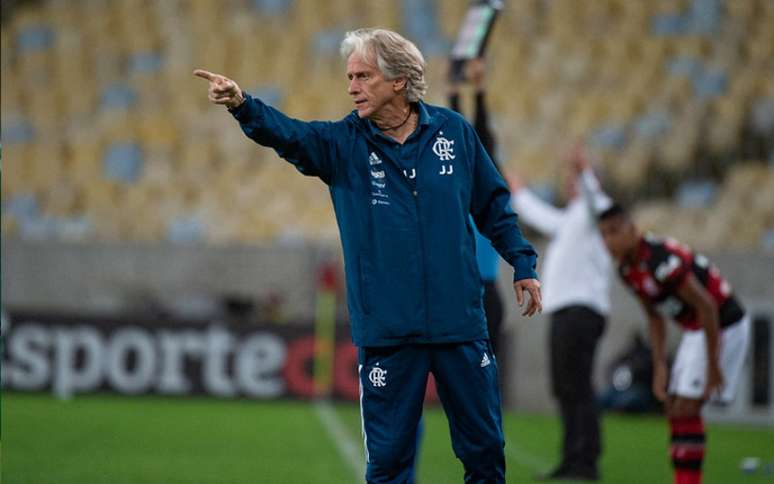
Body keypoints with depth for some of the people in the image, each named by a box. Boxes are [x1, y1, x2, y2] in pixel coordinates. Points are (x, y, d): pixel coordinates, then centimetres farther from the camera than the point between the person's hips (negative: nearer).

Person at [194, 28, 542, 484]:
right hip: (387, 331, 0)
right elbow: (287, 133, -21)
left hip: (461, 326, 1)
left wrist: (522, 264, 8)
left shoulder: (453, 131, 1)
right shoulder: (343, 143, -2)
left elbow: (494, 203, 12)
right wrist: (242, 105, -40)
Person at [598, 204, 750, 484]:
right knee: (675, 410, 7)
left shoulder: (660, 259, -28)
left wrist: (712, 365, -21)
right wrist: (659, 366, 5)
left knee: (685, 410, -13)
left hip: (723, 327, -9)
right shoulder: (627, 269, 2)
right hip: (695, 330, 9)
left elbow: (706, 306, -25)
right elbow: (654, 317, 13)